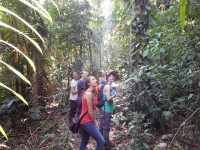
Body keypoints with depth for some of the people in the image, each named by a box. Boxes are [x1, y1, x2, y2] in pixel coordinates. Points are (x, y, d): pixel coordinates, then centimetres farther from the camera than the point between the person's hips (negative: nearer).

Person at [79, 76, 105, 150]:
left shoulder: (89, 93, 10)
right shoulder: (88, 94, -20)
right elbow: (90, 112, -18)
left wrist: (94, 120, 10)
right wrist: (95, 123, -6)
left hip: (84, 121, 10)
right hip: (87, 122, -10)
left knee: (84, 143, 19)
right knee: (101, 141, -2)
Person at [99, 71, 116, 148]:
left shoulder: (106, 85, 11)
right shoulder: (108, 86, -18)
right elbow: (108, 98, -23)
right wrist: (114, 95, -8)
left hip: (104, 108, 10)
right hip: (106, 109, -10)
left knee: (102, 125, 20)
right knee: (106, 126, 4)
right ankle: (107, 143, 19)